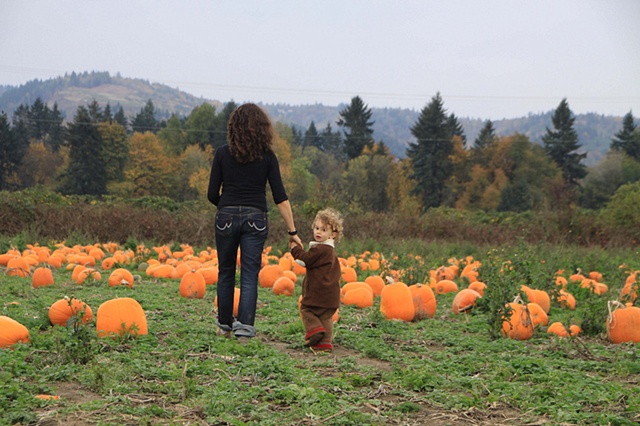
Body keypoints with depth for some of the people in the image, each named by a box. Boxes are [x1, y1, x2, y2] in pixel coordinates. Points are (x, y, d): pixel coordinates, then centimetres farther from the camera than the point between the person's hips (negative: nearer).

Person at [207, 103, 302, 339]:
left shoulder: (223, 153, -1)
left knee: (226, 273, 16)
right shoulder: (267, 156, -1)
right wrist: (292, 231, -1)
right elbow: (280, 197, -4)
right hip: (255, 219, -1)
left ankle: (225, 324, 27)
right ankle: (244, 325, -8)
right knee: (250, 275, 3)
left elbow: (212, 194, -1)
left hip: (226, 217, 1)